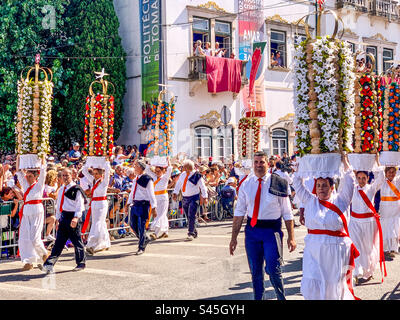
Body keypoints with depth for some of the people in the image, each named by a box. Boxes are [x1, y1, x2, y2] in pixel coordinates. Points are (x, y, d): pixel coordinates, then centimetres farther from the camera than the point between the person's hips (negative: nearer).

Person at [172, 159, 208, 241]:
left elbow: (202, 187, -3)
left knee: (191, 216, -14)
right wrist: (175, 193, 4)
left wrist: (205, 197, -6)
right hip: (185, 198, 6)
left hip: (194, 198, -6)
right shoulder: (182, 175, 8)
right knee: (188, 217, 10)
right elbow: (178, 185, 16)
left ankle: (191, 234, -13)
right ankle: (194, 232, 26)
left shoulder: (196, 175, -7)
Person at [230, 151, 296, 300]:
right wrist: (234, 237, 2)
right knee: (255, 271, 12)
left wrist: (291, 237, -6)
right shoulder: (246, 184, 4)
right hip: (252, 230, 3)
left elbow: (287, 213, -2)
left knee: (273, 270, -6)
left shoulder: (278, 184, -4)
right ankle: (257, 298, 28)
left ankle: (281, 298, 16)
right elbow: (239, 212, 5)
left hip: (272, 229, -3)